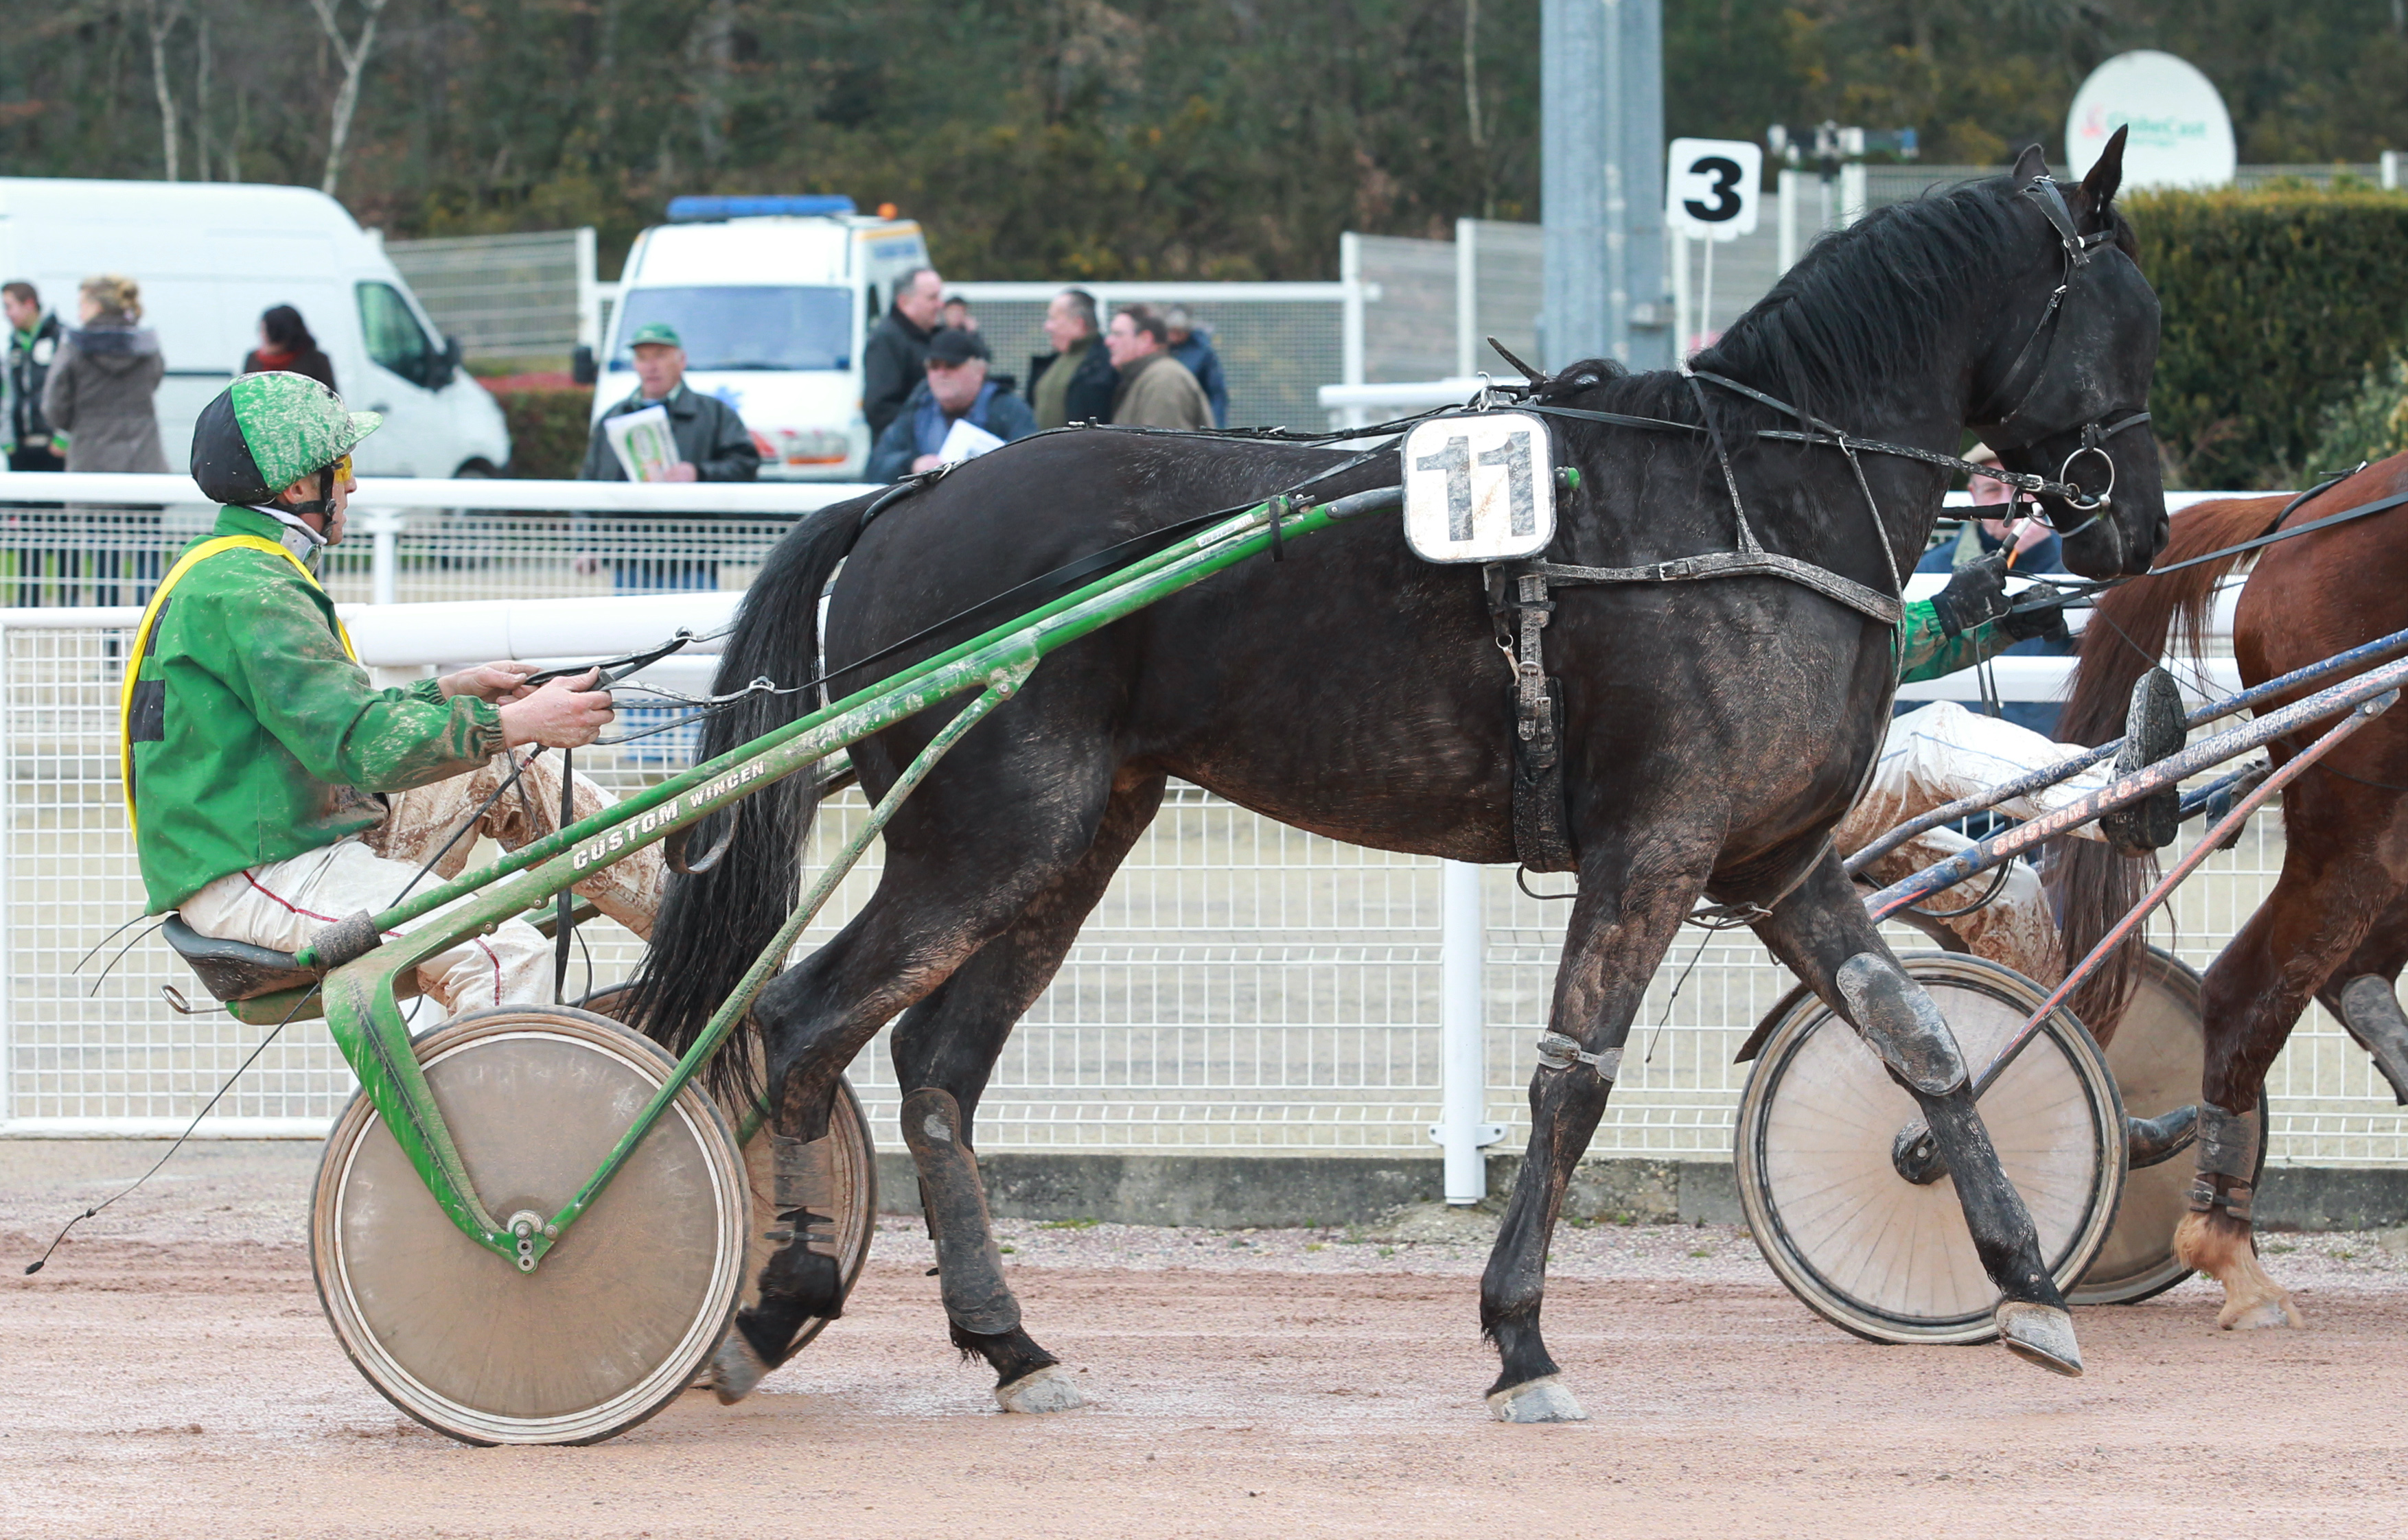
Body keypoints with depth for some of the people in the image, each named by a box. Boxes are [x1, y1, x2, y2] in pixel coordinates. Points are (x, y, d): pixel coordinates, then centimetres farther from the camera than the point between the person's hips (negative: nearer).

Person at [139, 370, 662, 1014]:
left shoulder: (229, 569, 17)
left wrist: (450, 692, 15)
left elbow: (326, 716, 23)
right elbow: (355, 745, -24)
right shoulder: (246, 590, -18)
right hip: (250, 881, -11)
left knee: (516, 772, 11)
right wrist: (513, 724, -21)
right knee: (507, 959, -26)